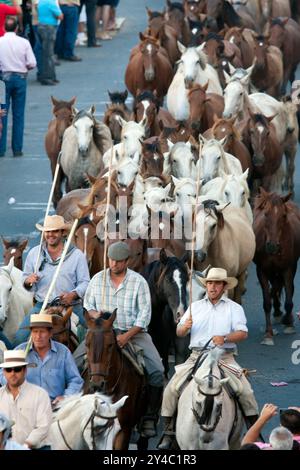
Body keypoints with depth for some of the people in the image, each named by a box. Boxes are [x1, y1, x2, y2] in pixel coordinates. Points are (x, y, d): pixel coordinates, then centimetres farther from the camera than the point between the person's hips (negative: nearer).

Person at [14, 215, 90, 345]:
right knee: (20, 336, -16)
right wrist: (28, 281, -9)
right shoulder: (34, 253, 9)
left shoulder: (77, 255, 2)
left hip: (71, 306, -1)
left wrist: (74, 294, -20)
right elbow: (25, 279, 16)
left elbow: (84, 282, 1)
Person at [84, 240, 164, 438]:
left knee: (156, 370, -20)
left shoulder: (138, 282, -3)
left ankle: (150, 417, -11)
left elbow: (144, 314, -7)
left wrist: (126, 336, -19)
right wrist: (95, 314, -12)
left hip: (134, 332, -2)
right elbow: (87, 306, 14)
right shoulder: (97, 280, 6)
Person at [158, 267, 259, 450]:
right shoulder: (196, 306, 15)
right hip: (197, 357, 2)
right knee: (171, 389, -13)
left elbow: (243, 333, -4)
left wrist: (225, 338, -22)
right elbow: (179, 333, 12)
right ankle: (169, 432, -2)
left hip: (224, 357, -2)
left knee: (245, 391, -18)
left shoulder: (234, 308, 8)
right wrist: (185, 327, -12)